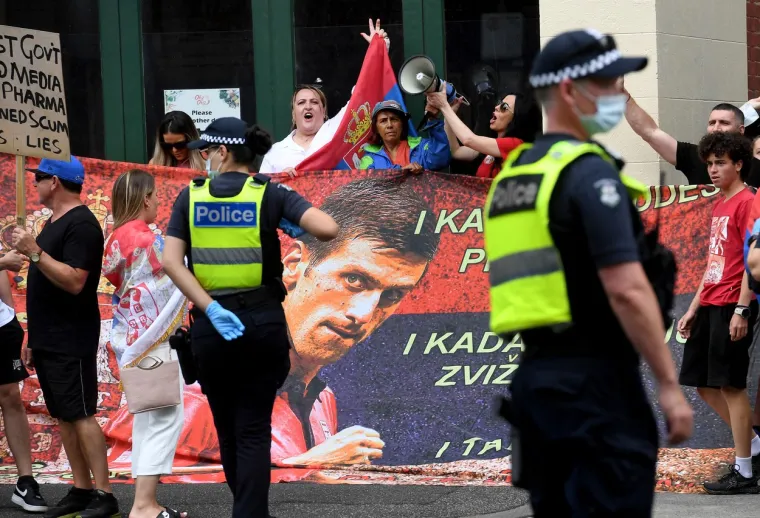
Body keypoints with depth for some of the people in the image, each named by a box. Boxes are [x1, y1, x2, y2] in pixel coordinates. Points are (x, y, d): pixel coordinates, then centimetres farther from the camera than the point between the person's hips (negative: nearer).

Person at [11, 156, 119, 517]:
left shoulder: (80, 224, -14)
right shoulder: (54, 222, 16)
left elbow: (74, 281, -24)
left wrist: (35, 252, -27)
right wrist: (34, 338, 20)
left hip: (71, 342, -10)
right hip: (49, 341, 10)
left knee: (81, 416, -10)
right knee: (63, 417, 9)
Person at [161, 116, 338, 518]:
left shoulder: (191, 197, 2)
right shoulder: (270, 194, -2)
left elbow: (170, 262, -8)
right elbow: (328, 229, -16)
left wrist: (212, 310, -12)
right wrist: (299, 227, 6)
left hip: (211, 325, 1)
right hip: (263, 321, -1)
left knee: (227, 429, 17)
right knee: (254, 431, 4)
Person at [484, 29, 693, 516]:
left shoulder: (512, 174, 16)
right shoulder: (589, 172, -12)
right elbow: (627, 290, -19)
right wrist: (670, 383, -16)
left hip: (536, 373, 9)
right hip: (595, 378, -9)